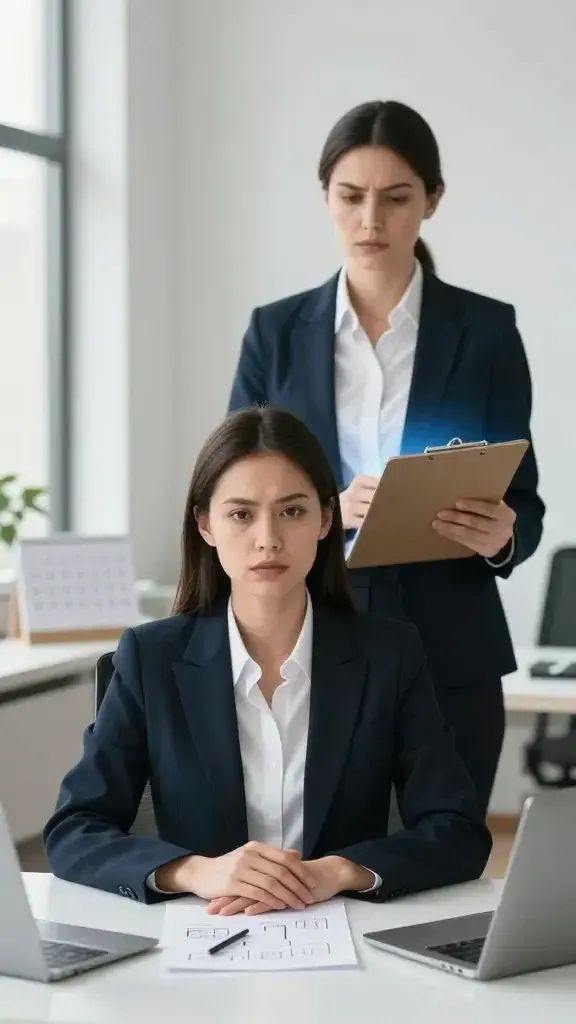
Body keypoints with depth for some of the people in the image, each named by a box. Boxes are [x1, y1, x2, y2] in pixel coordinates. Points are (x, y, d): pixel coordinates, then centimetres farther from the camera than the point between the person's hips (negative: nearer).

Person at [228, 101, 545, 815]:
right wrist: (328, 511, -18)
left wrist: (500, 535, -20)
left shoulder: (485, 330, 2)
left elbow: (524, 507, 3)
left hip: (446, 662, 0)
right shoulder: (276, 332, 5)